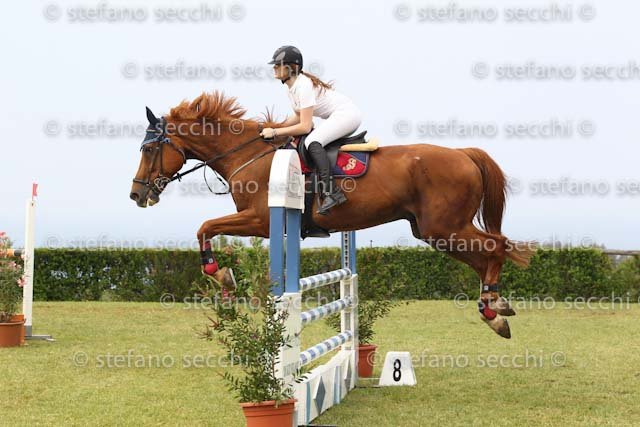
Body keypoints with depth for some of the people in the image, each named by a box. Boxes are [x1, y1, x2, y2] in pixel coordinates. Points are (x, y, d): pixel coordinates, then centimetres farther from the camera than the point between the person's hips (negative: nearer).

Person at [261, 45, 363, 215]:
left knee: (312, 142, -28)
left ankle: (332, 192, -36)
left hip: (347, 114, -11)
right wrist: (273, 127, 6)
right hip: (337, 118, 11)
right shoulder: (292, 87, 6)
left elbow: (305, 127, -25)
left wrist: (275, 132, -19)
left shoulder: (304, 86, -23)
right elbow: (299, 116, 17)